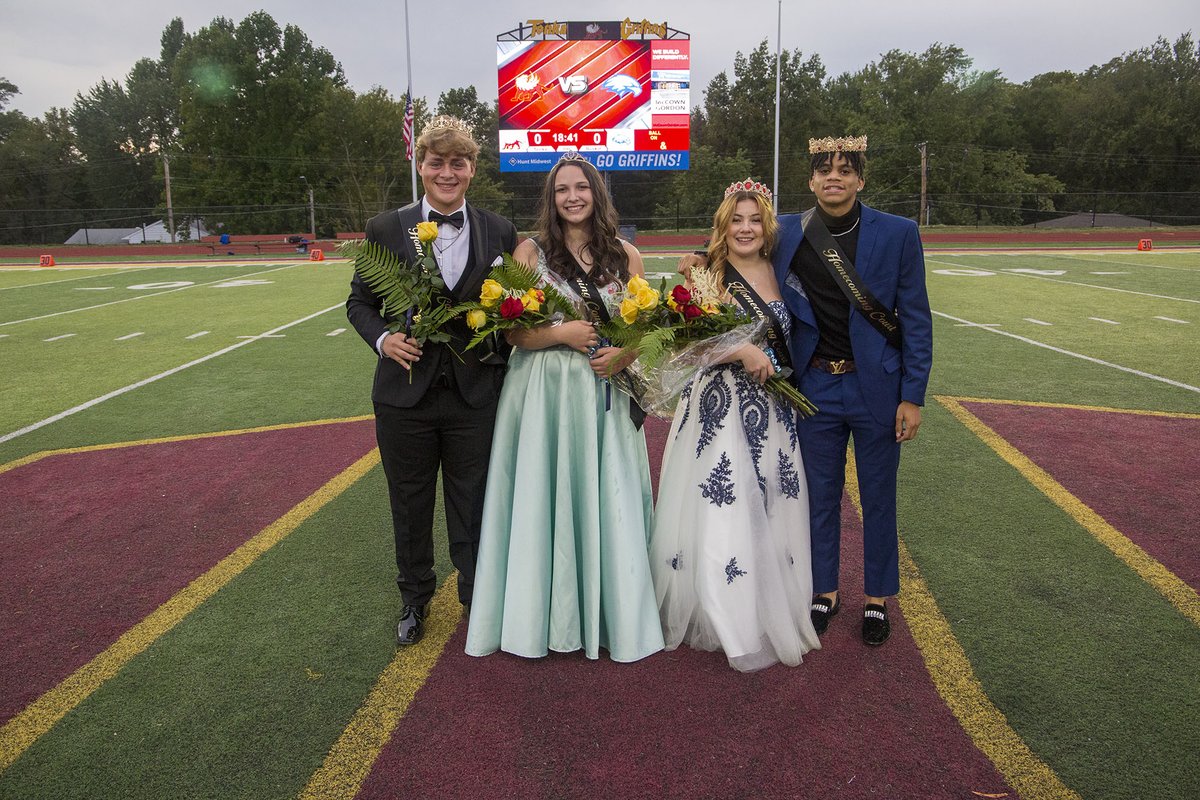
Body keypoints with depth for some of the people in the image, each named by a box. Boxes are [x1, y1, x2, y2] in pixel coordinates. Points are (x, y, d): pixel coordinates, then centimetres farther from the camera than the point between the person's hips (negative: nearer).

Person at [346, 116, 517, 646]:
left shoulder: (499, 233, 1)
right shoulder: (386, 229, -1)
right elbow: (360, 301, 5)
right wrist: (382, 339, -13)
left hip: (475, 397, 0)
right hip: (405, 394, 1)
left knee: (473, 505, 13)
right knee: (409, 505, 16)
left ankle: (477, 598, 35)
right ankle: (414, 599, 39)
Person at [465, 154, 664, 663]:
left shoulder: (624, 256, 7)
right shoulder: (530, 252, 1)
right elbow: (512, 331, -3)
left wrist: (625, 354, -10)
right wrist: (562, 334, -18)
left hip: (605, 397, 2)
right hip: (542, 394, -1)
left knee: (607, 501, 6)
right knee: (544, 501, 5)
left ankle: (608, 614, 24)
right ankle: (546, 615, 22)